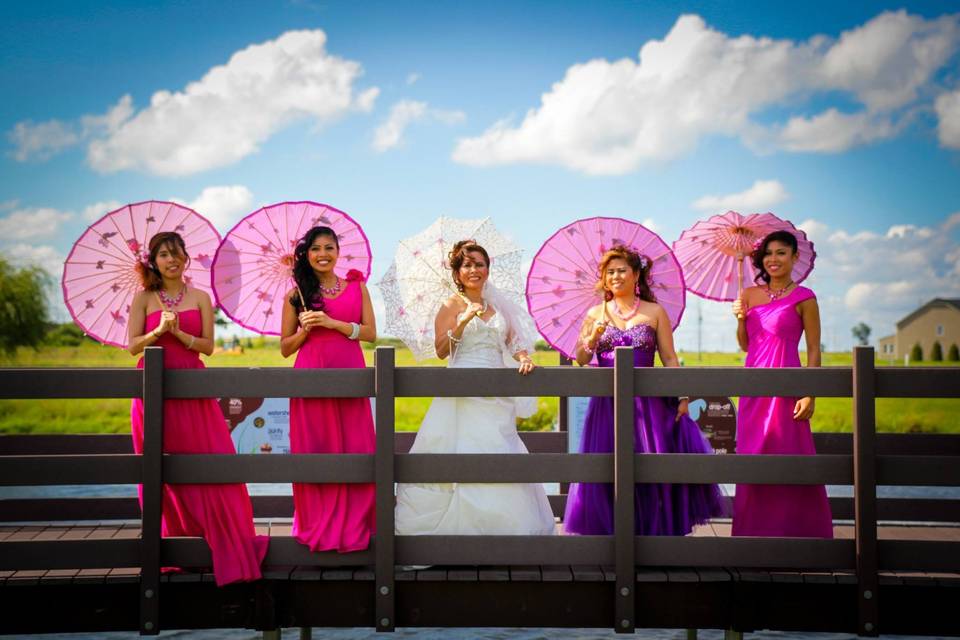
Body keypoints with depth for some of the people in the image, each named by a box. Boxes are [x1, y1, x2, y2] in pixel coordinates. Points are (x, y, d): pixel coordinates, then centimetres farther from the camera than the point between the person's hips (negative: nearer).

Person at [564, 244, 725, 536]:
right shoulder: (596, 314, 10)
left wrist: (682, 395, -6)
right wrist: (594, 335, -14)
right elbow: (580, 359, 4)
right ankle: (612, 531, 7)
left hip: (647, 402, -1)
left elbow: (669, 358, 4)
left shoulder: (655, 312, 6)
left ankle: (653, 530, 6)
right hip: (608, 403, 1)